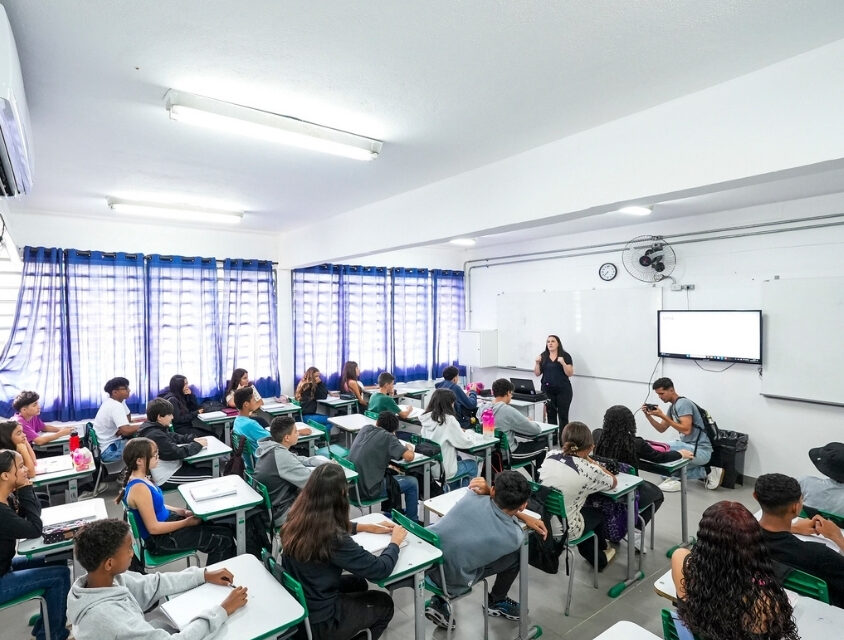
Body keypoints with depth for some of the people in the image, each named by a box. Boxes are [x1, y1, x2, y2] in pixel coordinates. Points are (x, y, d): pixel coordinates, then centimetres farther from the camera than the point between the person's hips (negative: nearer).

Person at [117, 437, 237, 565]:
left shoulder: (140, 478, 1)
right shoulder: (139, 488, -28)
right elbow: (153, 527, -24)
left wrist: (183, 512, 6)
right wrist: (186, 522, -16)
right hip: (160, 541, -9)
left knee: (225, 529, 7)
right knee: (222, 541, -7)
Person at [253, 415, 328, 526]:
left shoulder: (271, 448, -1)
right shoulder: (280, 455, -28)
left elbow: (298, 461, 10)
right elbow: (310, 480, -27)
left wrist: (327, 462, -1)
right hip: (281, 514, -9)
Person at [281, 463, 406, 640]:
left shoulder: (297, 517, -12)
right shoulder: (333, 539, -33)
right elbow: (380, 569, -23)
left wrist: (370, 527, 9)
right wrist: (395, 540, -4)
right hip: (317, 621, -6)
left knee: (357, 583, 27)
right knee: (384, 603, 16)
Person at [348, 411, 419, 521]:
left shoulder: (365, 428, 6)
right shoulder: (388, 437, -12)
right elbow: (409, 457, -20)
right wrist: (410, 449, 2)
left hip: (352, 486, 7)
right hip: (368, 491, -7)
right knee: (412, 482, 8)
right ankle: (412, 522, 24)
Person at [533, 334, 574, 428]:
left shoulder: (565, 356, -1)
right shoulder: (543, 356, 7)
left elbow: (570, 374, -5)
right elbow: (537, 373, 9)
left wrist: (563, 363, -20)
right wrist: (537, 363, -8)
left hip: (563, 390, -2)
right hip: (547, 390, 3)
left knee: (563, 416, -3)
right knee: (551, 416, 4)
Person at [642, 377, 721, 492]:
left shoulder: (683, 403, -18)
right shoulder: (672, 407, 11)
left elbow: (686, 430, -28)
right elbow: (661, 429, 14)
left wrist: (662, 416, -26)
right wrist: (648, 415, -1)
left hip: (701, 451, -10)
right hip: (691, 448, 10)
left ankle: (674, 480, -3)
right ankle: (707, 472, 15)